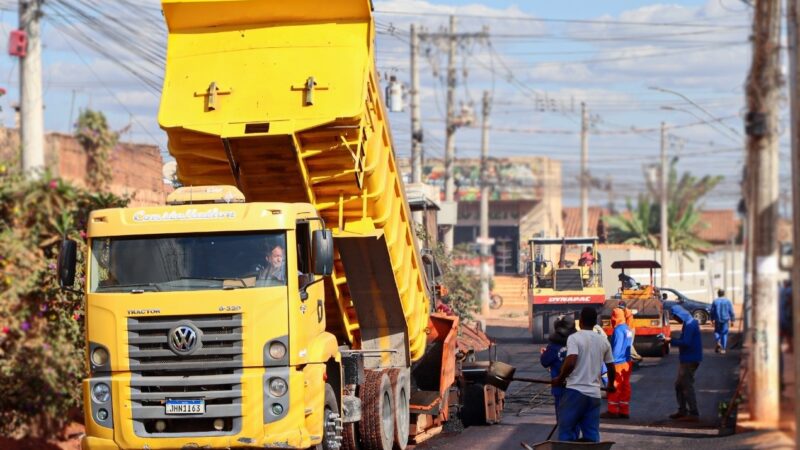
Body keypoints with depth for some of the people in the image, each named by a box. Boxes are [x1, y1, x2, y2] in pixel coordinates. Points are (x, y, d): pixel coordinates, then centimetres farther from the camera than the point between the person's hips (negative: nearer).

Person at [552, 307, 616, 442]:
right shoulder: (603, 341, 11)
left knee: (567, 432, 1)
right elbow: (611, 367, 18)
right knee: (592, 435, 6)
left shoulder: (574, 338, -7)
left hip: (575, 391, -5)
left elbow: (570, 363, -20)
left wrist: (559, 379, -3)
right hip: (594, 393, 5)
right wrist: (611, 385, 36)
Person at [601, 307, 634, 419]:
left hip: (618, 363, -9)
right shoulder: (627, 329, 14)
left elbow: (617, 347, -20)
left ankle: (612, 411, -1)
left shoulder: (619, 330, -15)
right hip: (627, 362, 9)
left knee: (614, 387, -4)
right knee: (625, 387, 9)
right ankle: (624, 411, 11)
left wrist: (612, 362, -18)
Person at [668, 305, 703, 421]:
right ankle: (682, 411, 23)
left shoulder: (690, 324, -18)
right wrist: (672, 341, 6)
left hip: (690, 360, -10)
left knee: (687, 386, -7)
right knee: (679, 385, 16)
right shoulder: (688, 323, 14)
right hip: (685, 359, 10)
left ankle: (694, 414, -4)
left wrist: (671, 341, -16)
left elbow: (686, 343, -25)